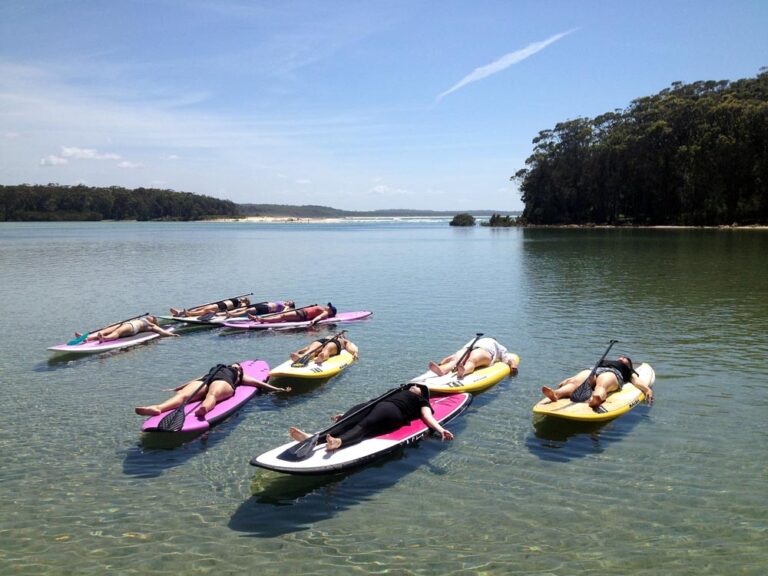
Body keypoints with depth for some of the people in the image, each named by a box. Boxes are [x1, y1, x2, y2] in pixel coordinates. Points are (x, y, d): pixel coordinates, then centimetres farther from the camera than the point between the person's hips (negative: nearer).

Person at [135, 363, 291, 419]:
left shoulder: (241, 377, 39)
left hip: (223, 382, -3)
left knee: (212, 394, -42)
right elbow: (197, 379, 43)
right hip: (204, 382, 3)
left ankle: (203, 409, -76)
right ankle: (157, 408, -62)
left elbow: (258, 382, 33)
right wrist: (177, 387, 38)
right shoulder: (214, 369, 47)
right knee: (182, 394, -32)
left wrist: (278, 389, 28)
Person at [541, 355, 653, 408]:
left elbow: (636, 381, 18)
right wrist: (567, 380, 19)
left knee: (601, 385, -41)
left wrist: (647, 389, -4)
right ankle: (556, 393, -63)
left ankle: (596, 398, -76)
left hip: (612, 374, -2)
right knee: (575, 382, -33)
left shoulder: (628, 370, 38)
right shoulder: (604, 361, 45)